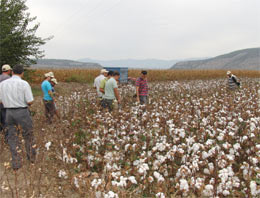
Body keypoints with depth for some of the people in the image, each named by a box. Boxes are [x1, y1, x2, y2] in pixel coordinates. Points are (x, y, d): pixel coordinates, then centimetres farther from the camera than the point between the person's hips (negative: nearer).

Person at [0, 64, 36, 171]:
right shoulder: (24, 84, -13)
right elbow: (30, 101, -13)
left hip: (9, 113, 3)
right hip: (22, 113, -3)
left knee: (12, 138, 13)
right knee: (28, 135, 17)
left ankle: (16, 164, 11)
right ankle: (32, 157, 31)